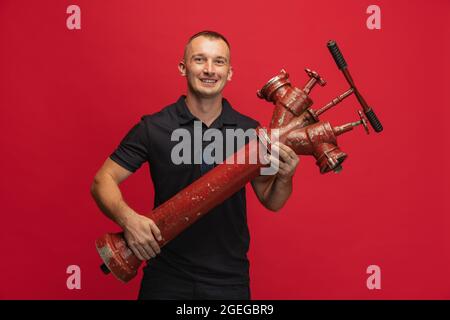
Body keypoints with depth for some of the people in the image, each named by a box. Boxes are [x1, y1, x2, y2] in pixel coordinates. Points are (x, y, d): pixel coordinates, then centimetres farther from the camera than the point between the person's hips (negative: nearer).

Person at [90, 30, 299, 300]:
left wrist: (284, 177, -17)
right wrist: (127, 218, -25)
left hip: (229, 278, 2)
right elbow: (103, 181, -6)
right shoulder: (153, 128, -8)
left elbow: (272, 202, 4)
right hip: (166, 277, -1)